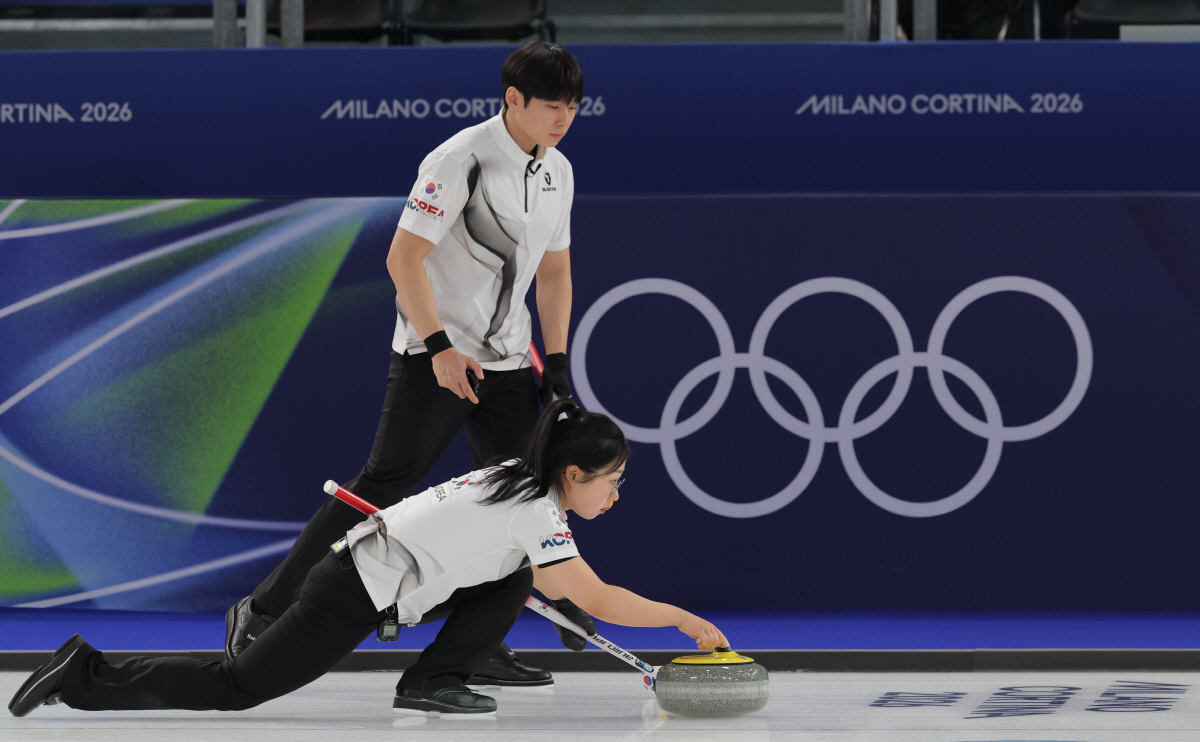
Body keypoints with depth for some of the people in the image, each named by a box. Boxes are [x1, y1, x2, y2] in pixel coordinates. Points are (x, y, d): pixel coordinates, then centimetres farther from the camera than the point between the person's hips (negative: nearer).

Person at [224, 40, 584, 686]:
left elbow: (554, 270, 20)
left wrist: (557, 361, 13)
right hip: (435, 355, -8)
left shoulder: (557, 172, 9)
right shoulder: (461, 160, -15)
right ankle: (263, 613, -6)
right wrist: (440, 347, -21)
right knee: (385, 486, -12)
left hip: (507, 361, 8)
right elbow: (403, 258, -17)